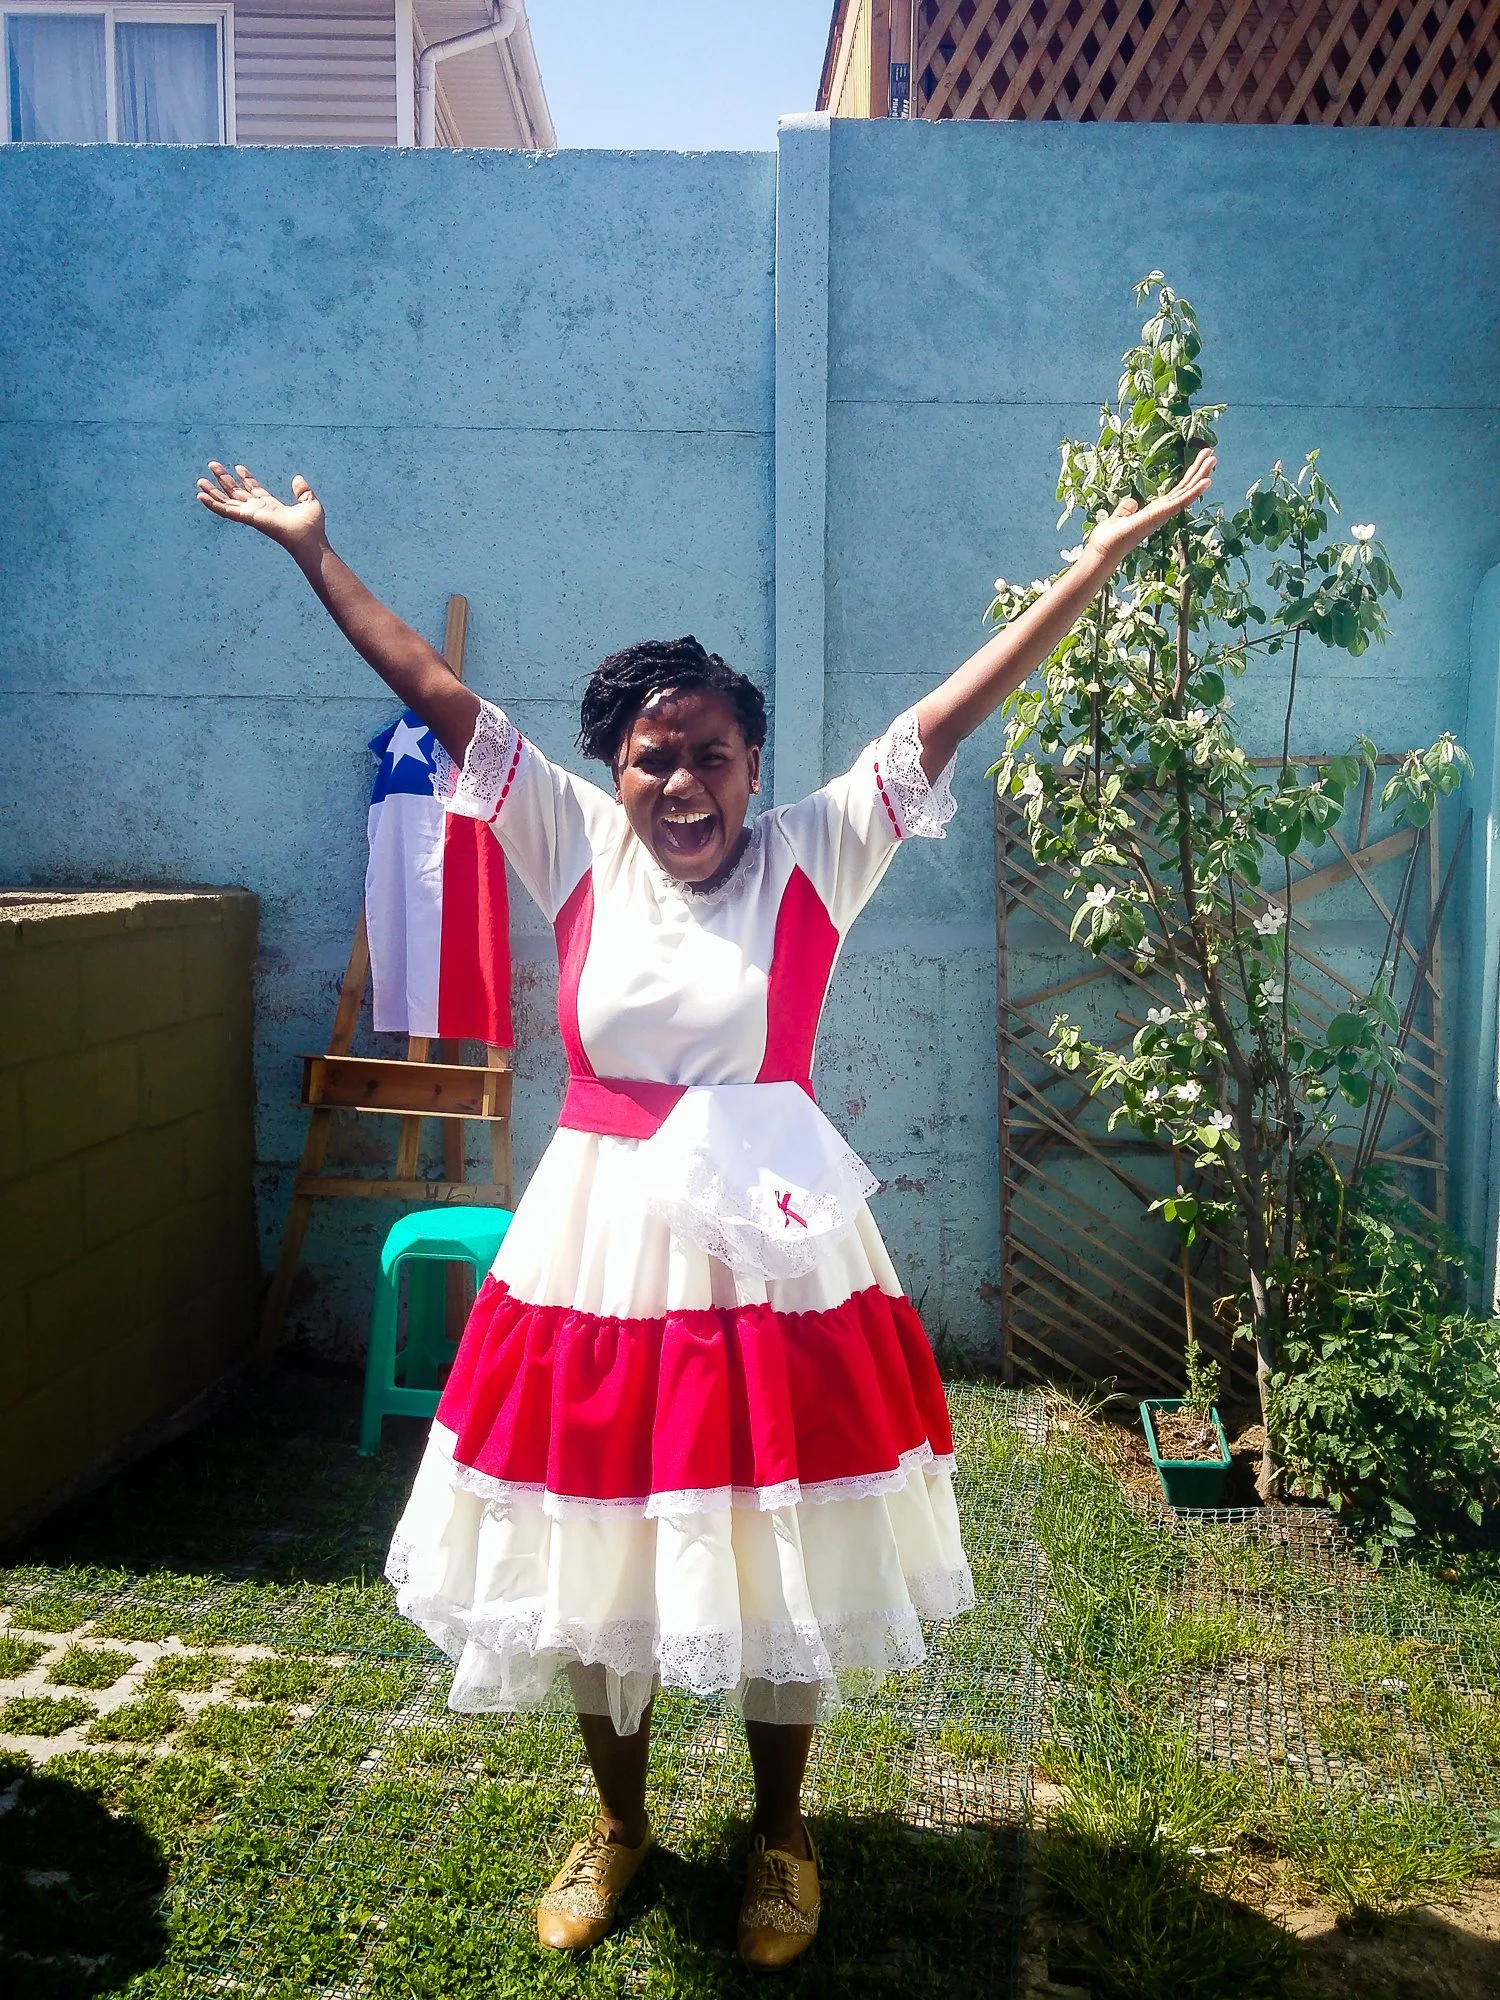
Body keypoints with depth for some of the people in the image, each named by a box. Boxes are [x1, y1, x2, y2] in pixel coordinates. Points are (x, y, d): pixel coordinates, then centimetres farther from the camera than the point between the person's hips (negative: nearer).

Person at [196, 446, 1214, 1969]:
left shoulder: (815, 854, -4)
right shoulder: (576, 845, 0)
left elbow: (959, 705, -8)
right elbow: (433, 691, 3)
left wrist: (1112, 549, -9)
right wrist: (310, 549, 6)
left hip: (768, 1245, -2)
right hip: (599, 1243, 2)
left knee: (775, 1557, 10)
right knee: (592, 1550, 13)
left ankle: (779, 1836, 36)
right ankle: (616, 1819, 39)